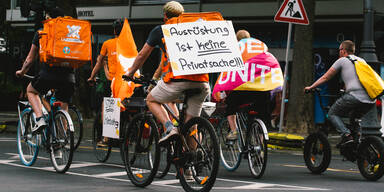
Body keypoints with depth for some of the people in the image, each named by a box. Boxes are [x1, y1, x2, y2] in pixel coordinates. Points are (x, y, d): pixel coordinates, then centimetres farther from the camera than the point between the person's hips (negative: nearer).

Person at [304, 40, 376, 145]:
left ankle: (346, 135, -11)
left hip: (355, 96, -7)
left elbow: (325, 78, 16)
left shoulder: (342, 60, 10)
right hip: (371, 101, 7)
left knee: (332, 114, 9)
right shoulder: (361, 60, 27)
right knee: (354, 117, 29)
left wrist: (310, 87, 28)